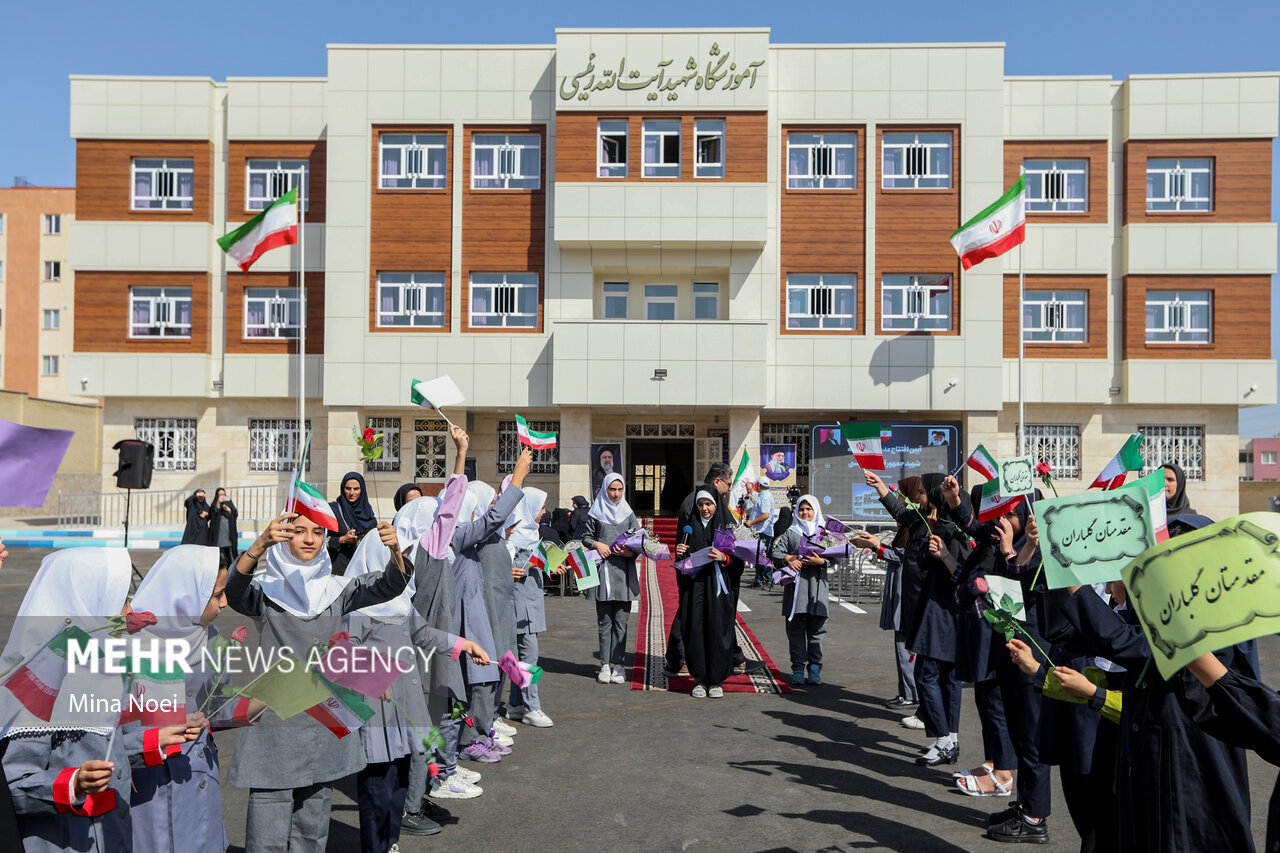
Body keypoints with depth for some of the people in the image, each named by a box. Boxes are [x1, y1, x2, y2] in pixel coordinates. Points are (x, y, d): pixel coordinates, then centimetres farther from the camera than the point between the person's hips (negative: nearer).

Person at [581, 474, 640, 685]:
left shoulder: (628, 514, 12)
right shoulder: (596, 513, 8)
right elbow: (586, 537, 12)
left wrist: (631, 552, -9)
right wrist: (596, 544, -8)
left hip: (623, 572, 1)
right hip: (602, 571, -1)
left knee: (620, 621, 0)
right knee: (604, 620, 2)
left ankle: (617, 663, 4)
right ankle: (605, 664, 6)